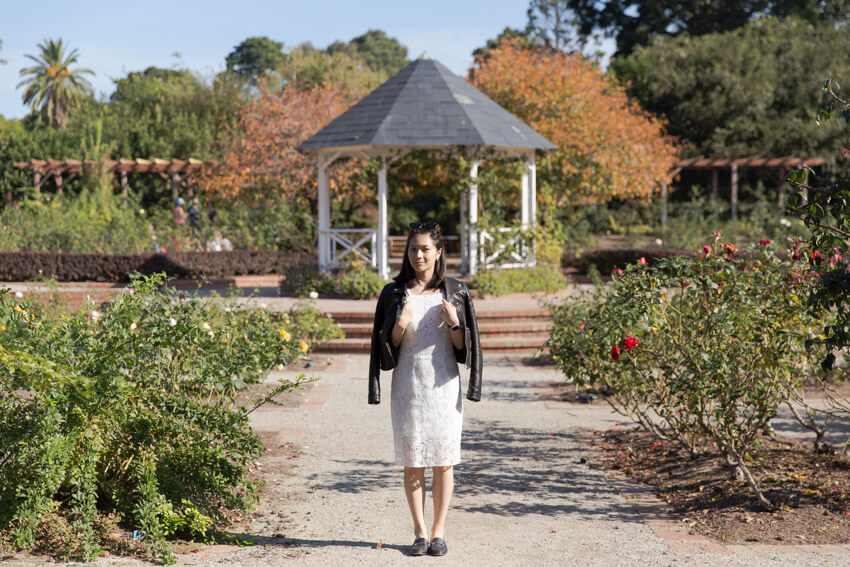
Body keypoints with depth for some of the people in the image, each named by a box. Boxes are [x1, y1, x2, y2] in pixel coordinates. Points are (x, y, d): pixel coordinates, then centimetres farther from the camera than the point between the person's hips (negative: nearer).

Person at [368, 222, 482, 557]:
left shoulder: (455, 292, 4)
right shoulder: (394, 293, 4)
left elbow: (463, 347, 4)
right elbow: (386, 346, 5)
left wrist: (454, 323, -15)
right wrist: (400, 325, -14)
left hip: (443, 384, 0)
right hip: (408, 385, 0)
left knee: (443, 461, 1)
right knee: (412, 462, 2)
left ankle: (438, 531, 11)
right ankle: (419, 532, 13)